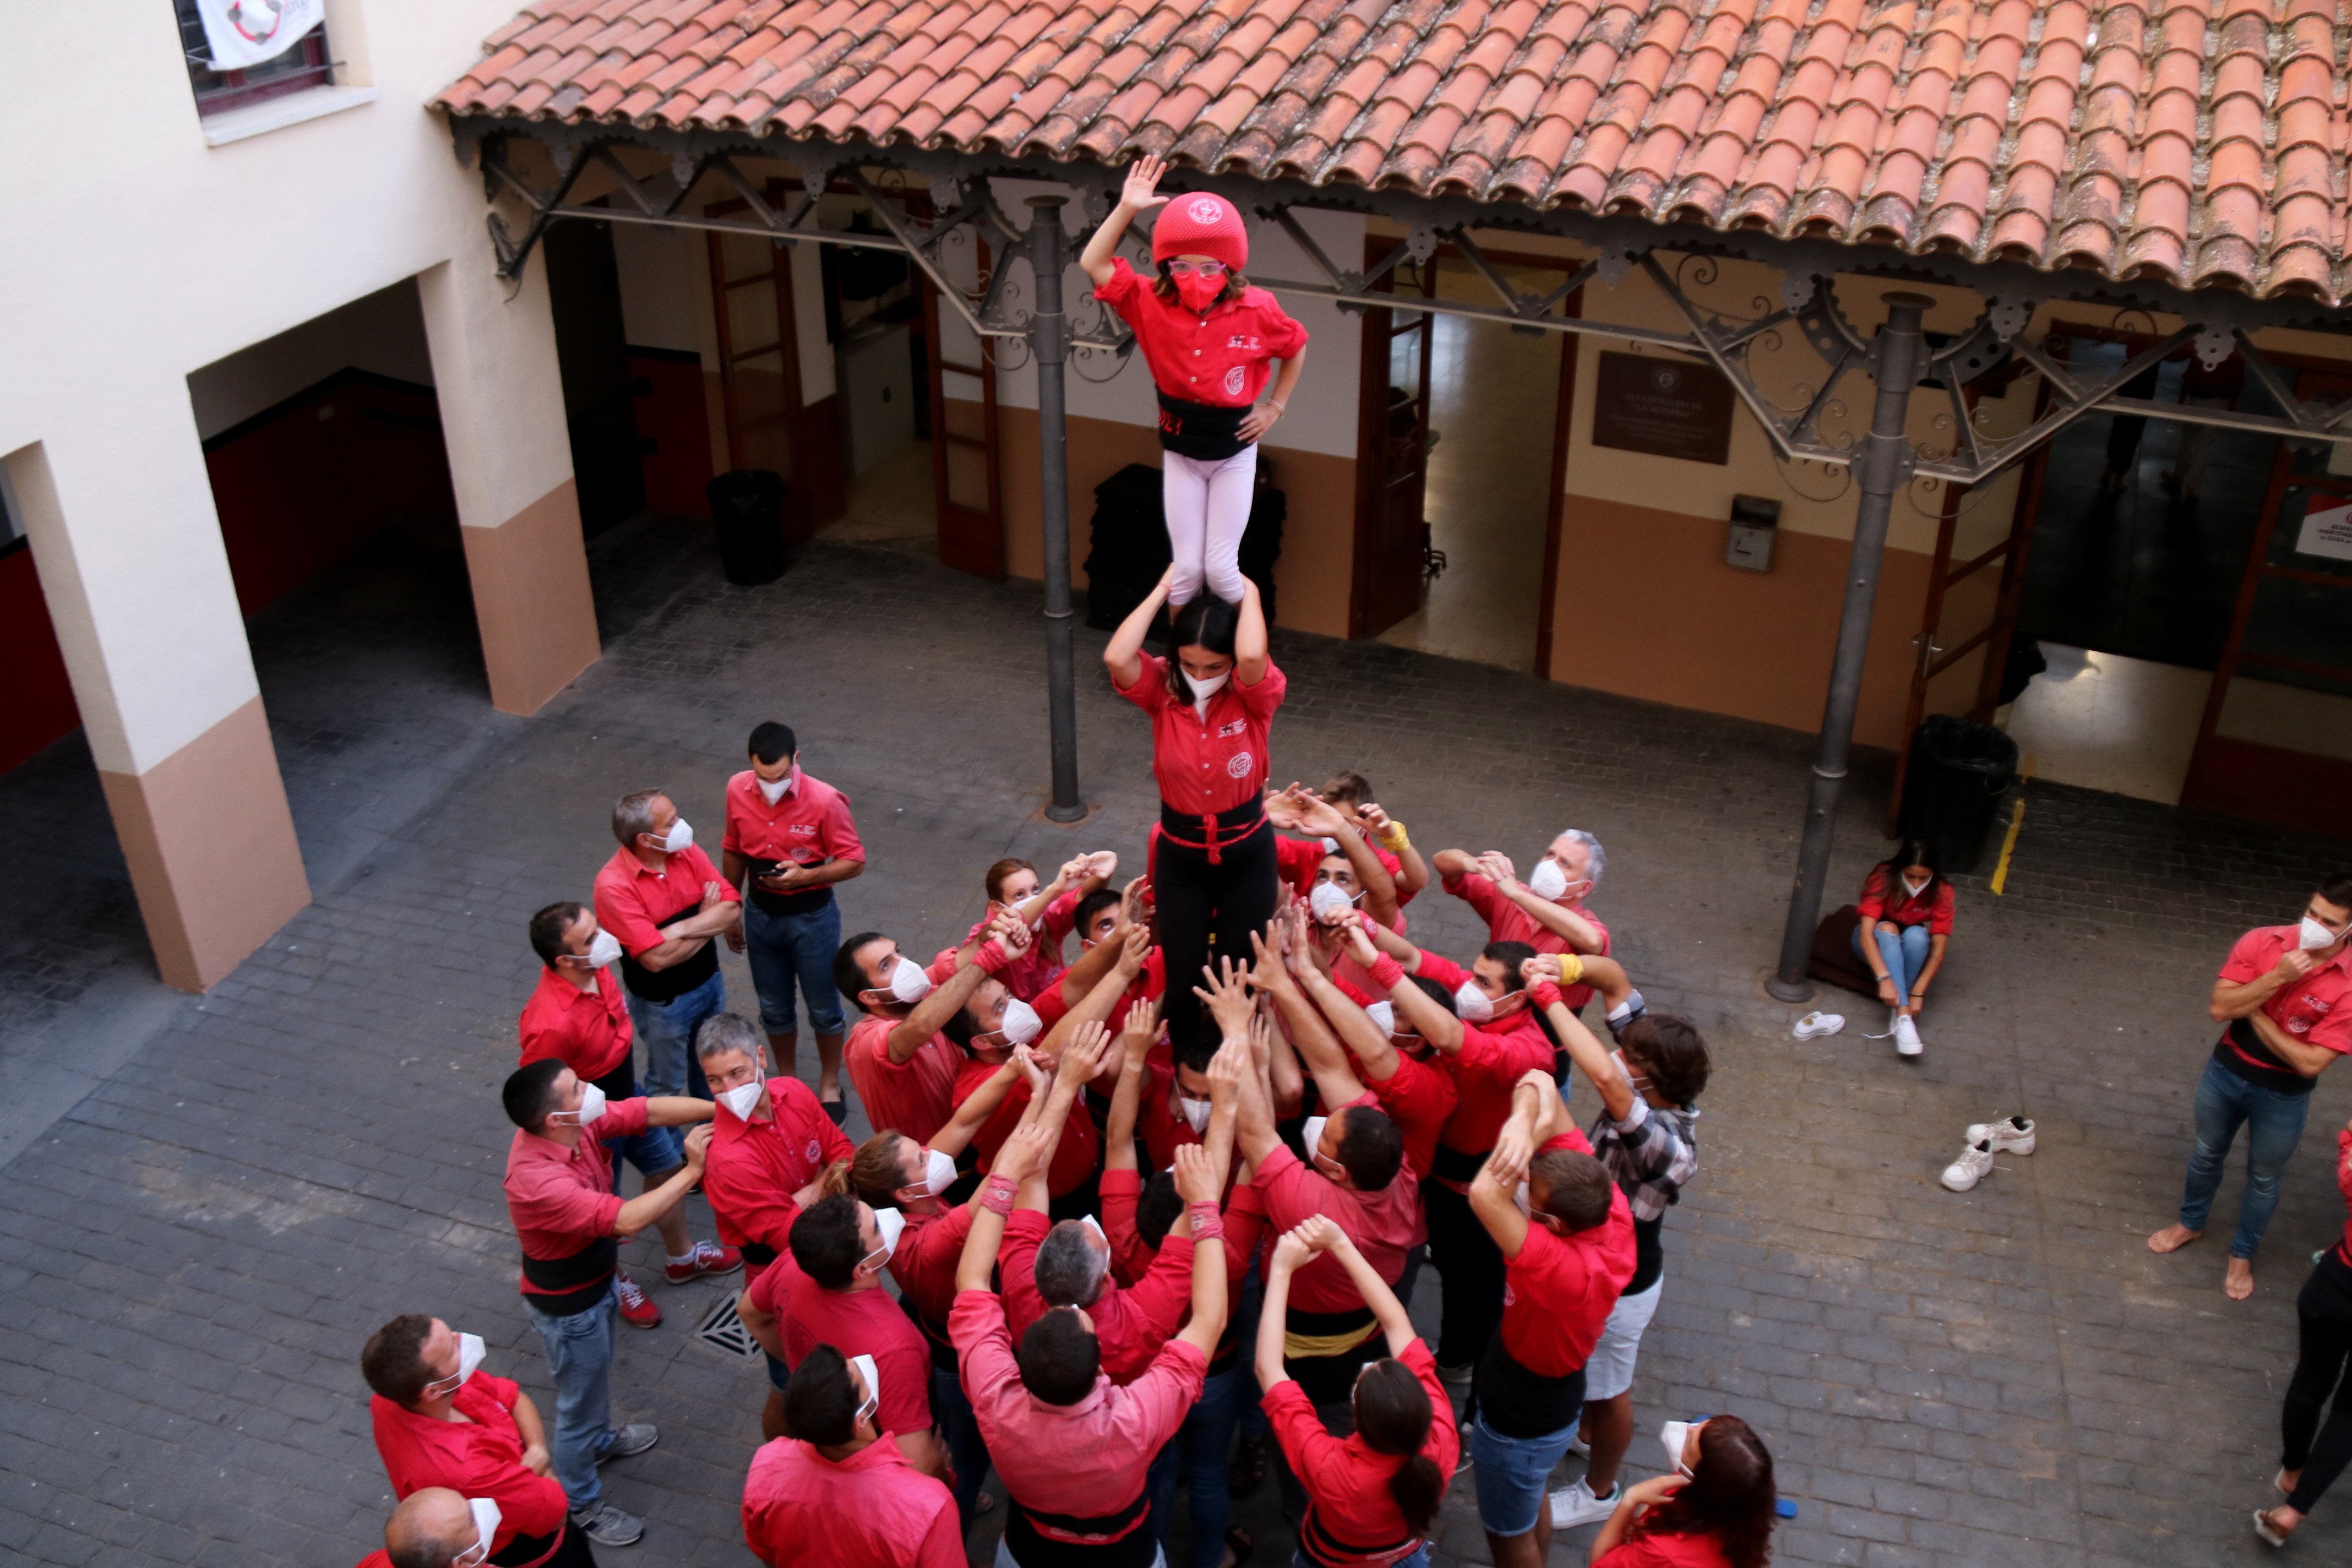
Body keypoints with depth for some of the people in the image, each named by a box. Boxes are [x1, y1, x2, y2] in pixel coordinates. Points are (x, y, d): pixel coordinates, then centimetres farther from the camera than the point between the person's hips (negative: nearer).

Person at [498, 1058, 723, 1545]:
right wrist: (692, 1171, -40)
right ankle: (579, 1505, 38)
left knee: (598, 1371, 33)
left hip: (596, 1279, 8)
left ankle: (599, 1439, 61)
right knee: (579, 1402, 15)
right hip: (567, 1305, -8)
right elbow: (627, 1220, -44)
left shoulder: (577, 1121, -19)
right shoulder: (537, 1181, -42)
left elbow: (651, 1110, -17)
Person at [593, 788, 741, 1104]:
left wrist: (681, 928, -29)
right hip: (662, 1003, -5)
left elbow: (733, 910, -14)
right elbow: (657, 958, -30)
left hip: (710, 982, 5)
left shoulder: (687, 851, -10)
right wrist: (709, 919, -16)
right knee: (667, 1084, 15)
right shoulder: (613, 885, -27)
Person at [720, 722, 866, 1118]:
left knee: (823, 1009, 14)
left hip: (811, 916, -3)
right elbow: (733, 851, 4)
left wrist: (804, 876, -30)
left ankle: (829, 1086, 38)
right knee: (774, 1009, 20)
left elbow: (855, 862, -15)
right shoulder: (738, 790, -12)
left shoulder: (824, 800, -25)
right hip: (760, 913, 3)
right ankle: (786, 1082, 43)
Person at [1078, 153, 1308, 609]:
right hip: (1179, 451, 1)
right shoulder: (1151, 305, -13)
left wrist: (1275, 407, 3)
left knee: (1221, 567, -3)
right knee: (1186, 568, 2)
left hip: (1234, 451, -1)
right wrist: (1127, 208, -28)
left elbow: (1296, 348, 5)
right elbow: (1094, 264, -19)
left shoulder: (1256, 310, -15)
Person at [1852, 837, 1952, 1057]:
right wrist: (1885, 978, -47)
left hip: (1910, 948, 1)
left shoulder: (1941, 892, -22)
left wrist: (1918, 992, -34)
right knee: (1887, 929, -35)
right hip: (1875, 943, -1)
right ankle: (1903, 1014, -44)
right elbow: (1866, 932, -35)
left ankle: (1897, 1010, -26)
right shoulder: (1884, 878, -27)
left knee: (1917, 935, -33)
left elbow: (1939, 948, -24)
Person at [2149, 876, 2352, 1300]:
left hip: (2283, 1097, -2)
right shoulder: (2261, 942, -18)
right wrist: (2276, 978, -31)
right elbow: (2219, 1008, -20)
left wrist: (2255, 1013, -19)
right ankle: (2190, 1223, 50)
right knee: (2207, 1155, 25)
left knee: (2263, 1178, 20)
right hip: (2227, 1071, 2)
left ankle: (2242, 1254, 44)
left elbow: (2311, 1062, -25)